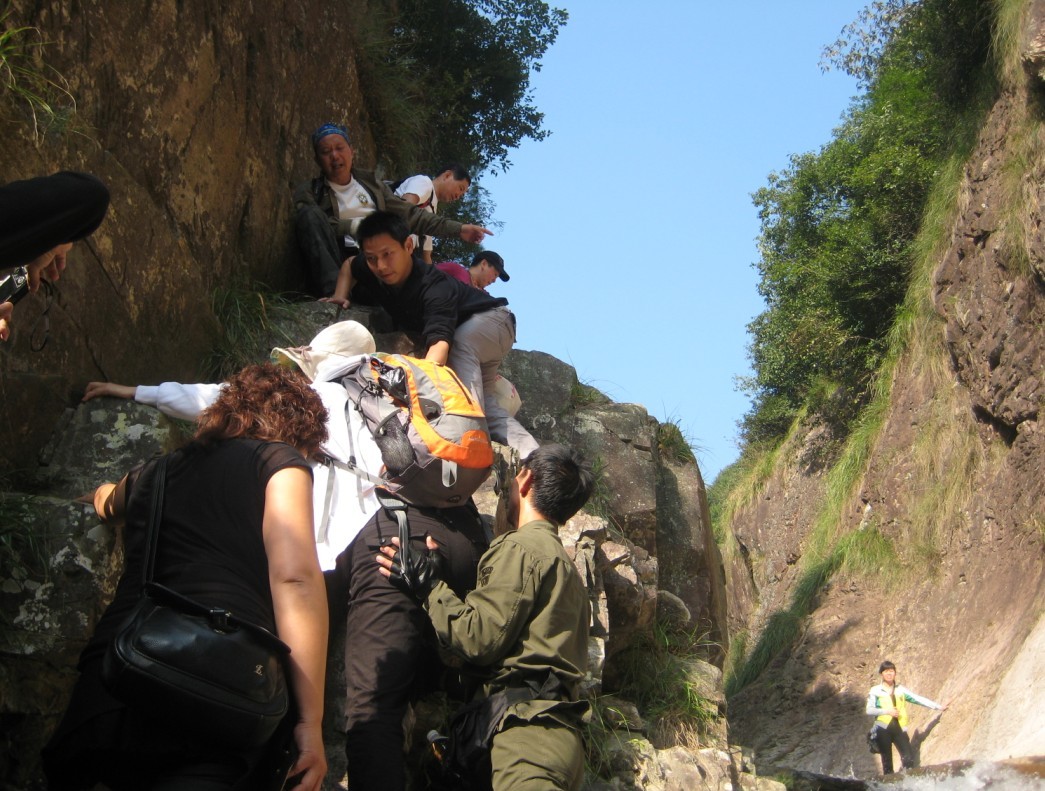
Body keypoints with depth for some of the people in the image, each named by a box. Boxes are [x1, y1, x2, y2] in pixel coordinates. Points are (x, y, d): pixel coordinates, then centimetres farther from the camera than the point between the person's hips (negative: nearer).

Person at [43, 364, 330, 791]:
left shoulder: (152, 474, 29)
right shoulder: (278, 460, 12)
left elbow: (108, 504, 55)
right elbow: (295, 579, -4)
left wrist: (105, 494, 81)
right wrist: (311, 720, -5)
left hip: (107, 693, 6)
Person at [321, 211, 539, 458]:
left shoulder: (435, 287, -41)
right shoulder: (371, 272, -18)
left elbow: (440, 342, -56)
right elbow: (350, 267, 8)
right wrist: (340, 296, -12)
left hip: (492, 318, -8)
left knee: (459, 344, -39)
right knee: (483, 400, -11)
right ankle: (530, 455, -19)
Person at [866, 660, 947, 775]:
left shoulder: (901, 690, 13)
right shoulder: (875, 691, 3)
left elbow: (918, 699, 9)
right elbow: (869, 710, -3)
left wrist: (938, 707, 4)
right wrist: (887, 711, -13)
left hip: (899, 728, 3)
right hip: (883, 729, -2)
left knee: (909, 759, -10)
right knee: (887, 760, 0)